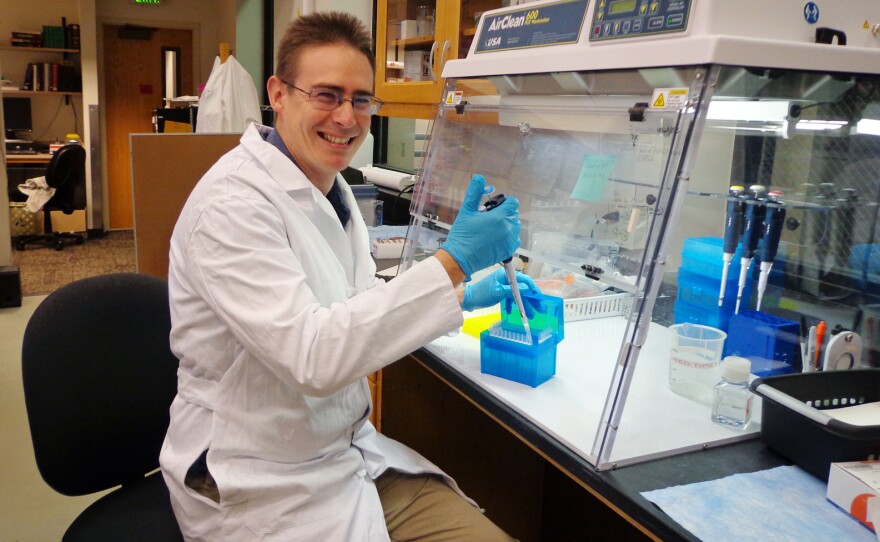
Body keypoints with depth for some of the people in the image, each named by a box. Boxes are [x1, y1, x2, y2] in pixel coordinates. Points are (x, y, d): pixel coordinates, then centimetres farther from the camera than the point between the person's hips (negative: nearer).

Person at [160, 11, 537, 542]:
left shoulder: (334, 189, 6)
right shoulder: (232, 204, -21)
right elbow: (311, 355, -30)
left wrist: (462, 297, 8)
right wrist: (451, 262, -28)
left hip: (354, 451, 8)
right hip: (266, 487, -7)